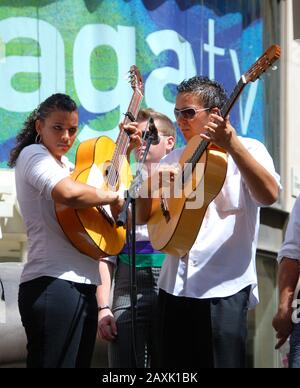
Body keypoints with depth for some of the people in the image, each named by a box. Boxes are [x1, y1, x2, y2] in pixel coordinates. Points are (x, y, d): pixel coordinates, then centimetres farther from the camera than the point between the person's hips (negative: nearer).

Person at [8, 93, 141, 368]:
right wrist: (113, 196, -13)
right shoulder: (33, 154, -6)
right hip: (54, 283, -10)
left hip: (82, 283, 10)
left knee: (79, 363, 10)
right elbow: (68, 193, -27)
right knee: (55, 363, -13)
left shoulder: (64, 163, 21)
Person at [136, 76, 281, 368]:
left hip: (224, 289, -5)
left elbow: (269, 195, -17)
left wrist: (231, 144, -25)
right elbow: (143, 216, 13)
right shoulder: (174, 159, 17)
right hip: (174, 286, 5)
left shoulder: (247, 150, 1)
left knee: (222, 362, -8)